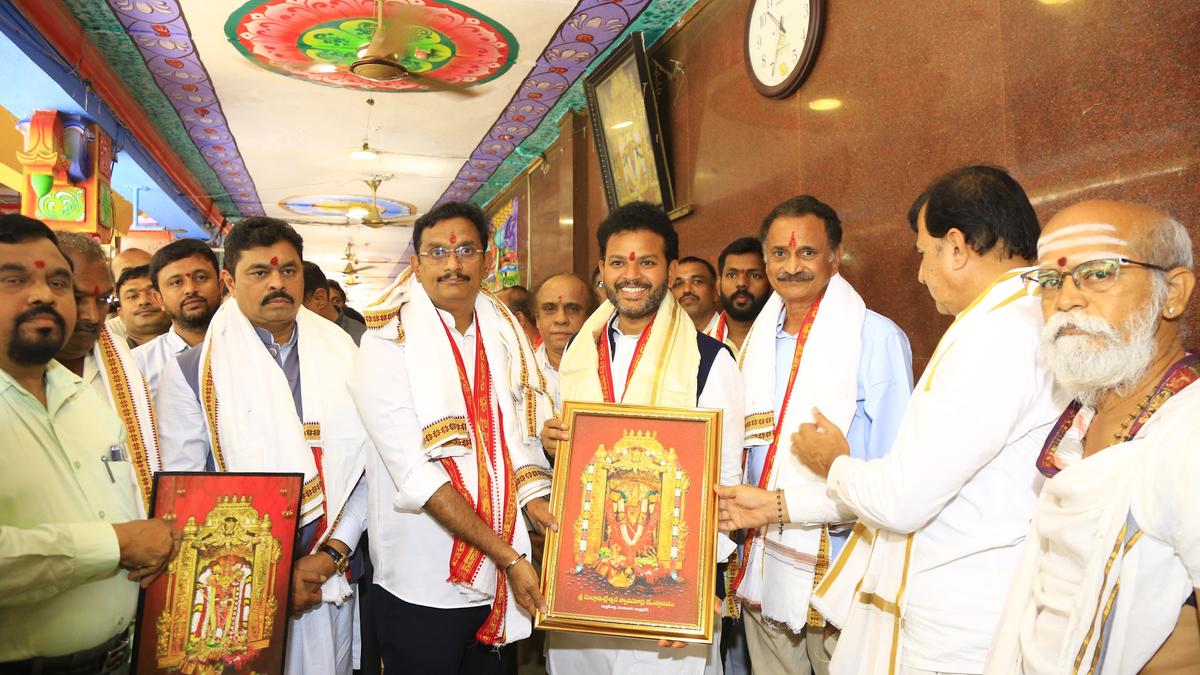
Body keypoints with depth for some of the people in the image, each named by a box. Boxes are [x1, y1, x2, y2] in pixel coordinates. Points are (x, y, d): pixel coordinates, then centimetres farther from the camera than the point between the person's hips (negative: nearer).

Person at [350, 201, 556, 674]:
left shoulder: (505, 334, 5)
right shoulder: (388, 344, -12)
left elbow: (522, 433, 9)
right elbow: (416, 475, -19)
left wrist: (535, 501, -11)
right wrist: (507, 557, -20)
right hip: (423, 587, -5)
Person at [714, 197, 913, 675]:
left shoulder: (877, 338, -12)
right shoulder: (758, 340, 9)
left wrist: (780, 506, -21)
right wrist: (739, 509, 1)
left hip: (837, 579, -5)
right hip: (762, 572, 6)